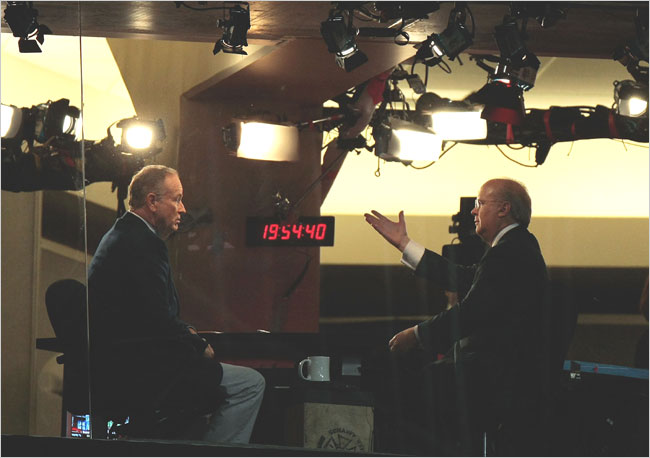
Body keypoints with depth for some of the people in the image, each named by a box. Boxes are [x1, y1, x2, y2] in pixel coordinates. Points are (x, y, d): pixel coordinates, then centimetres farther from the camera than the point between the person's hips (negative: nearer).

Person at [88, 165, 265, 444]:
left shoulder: (121, 235, 17)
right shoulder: (142, 243, -17)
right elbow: (158, 320, -22)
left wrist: (187, 333, 10)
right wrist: (199, 346, -7)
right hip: (136, 375, -11)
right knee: (250, 384, -11)